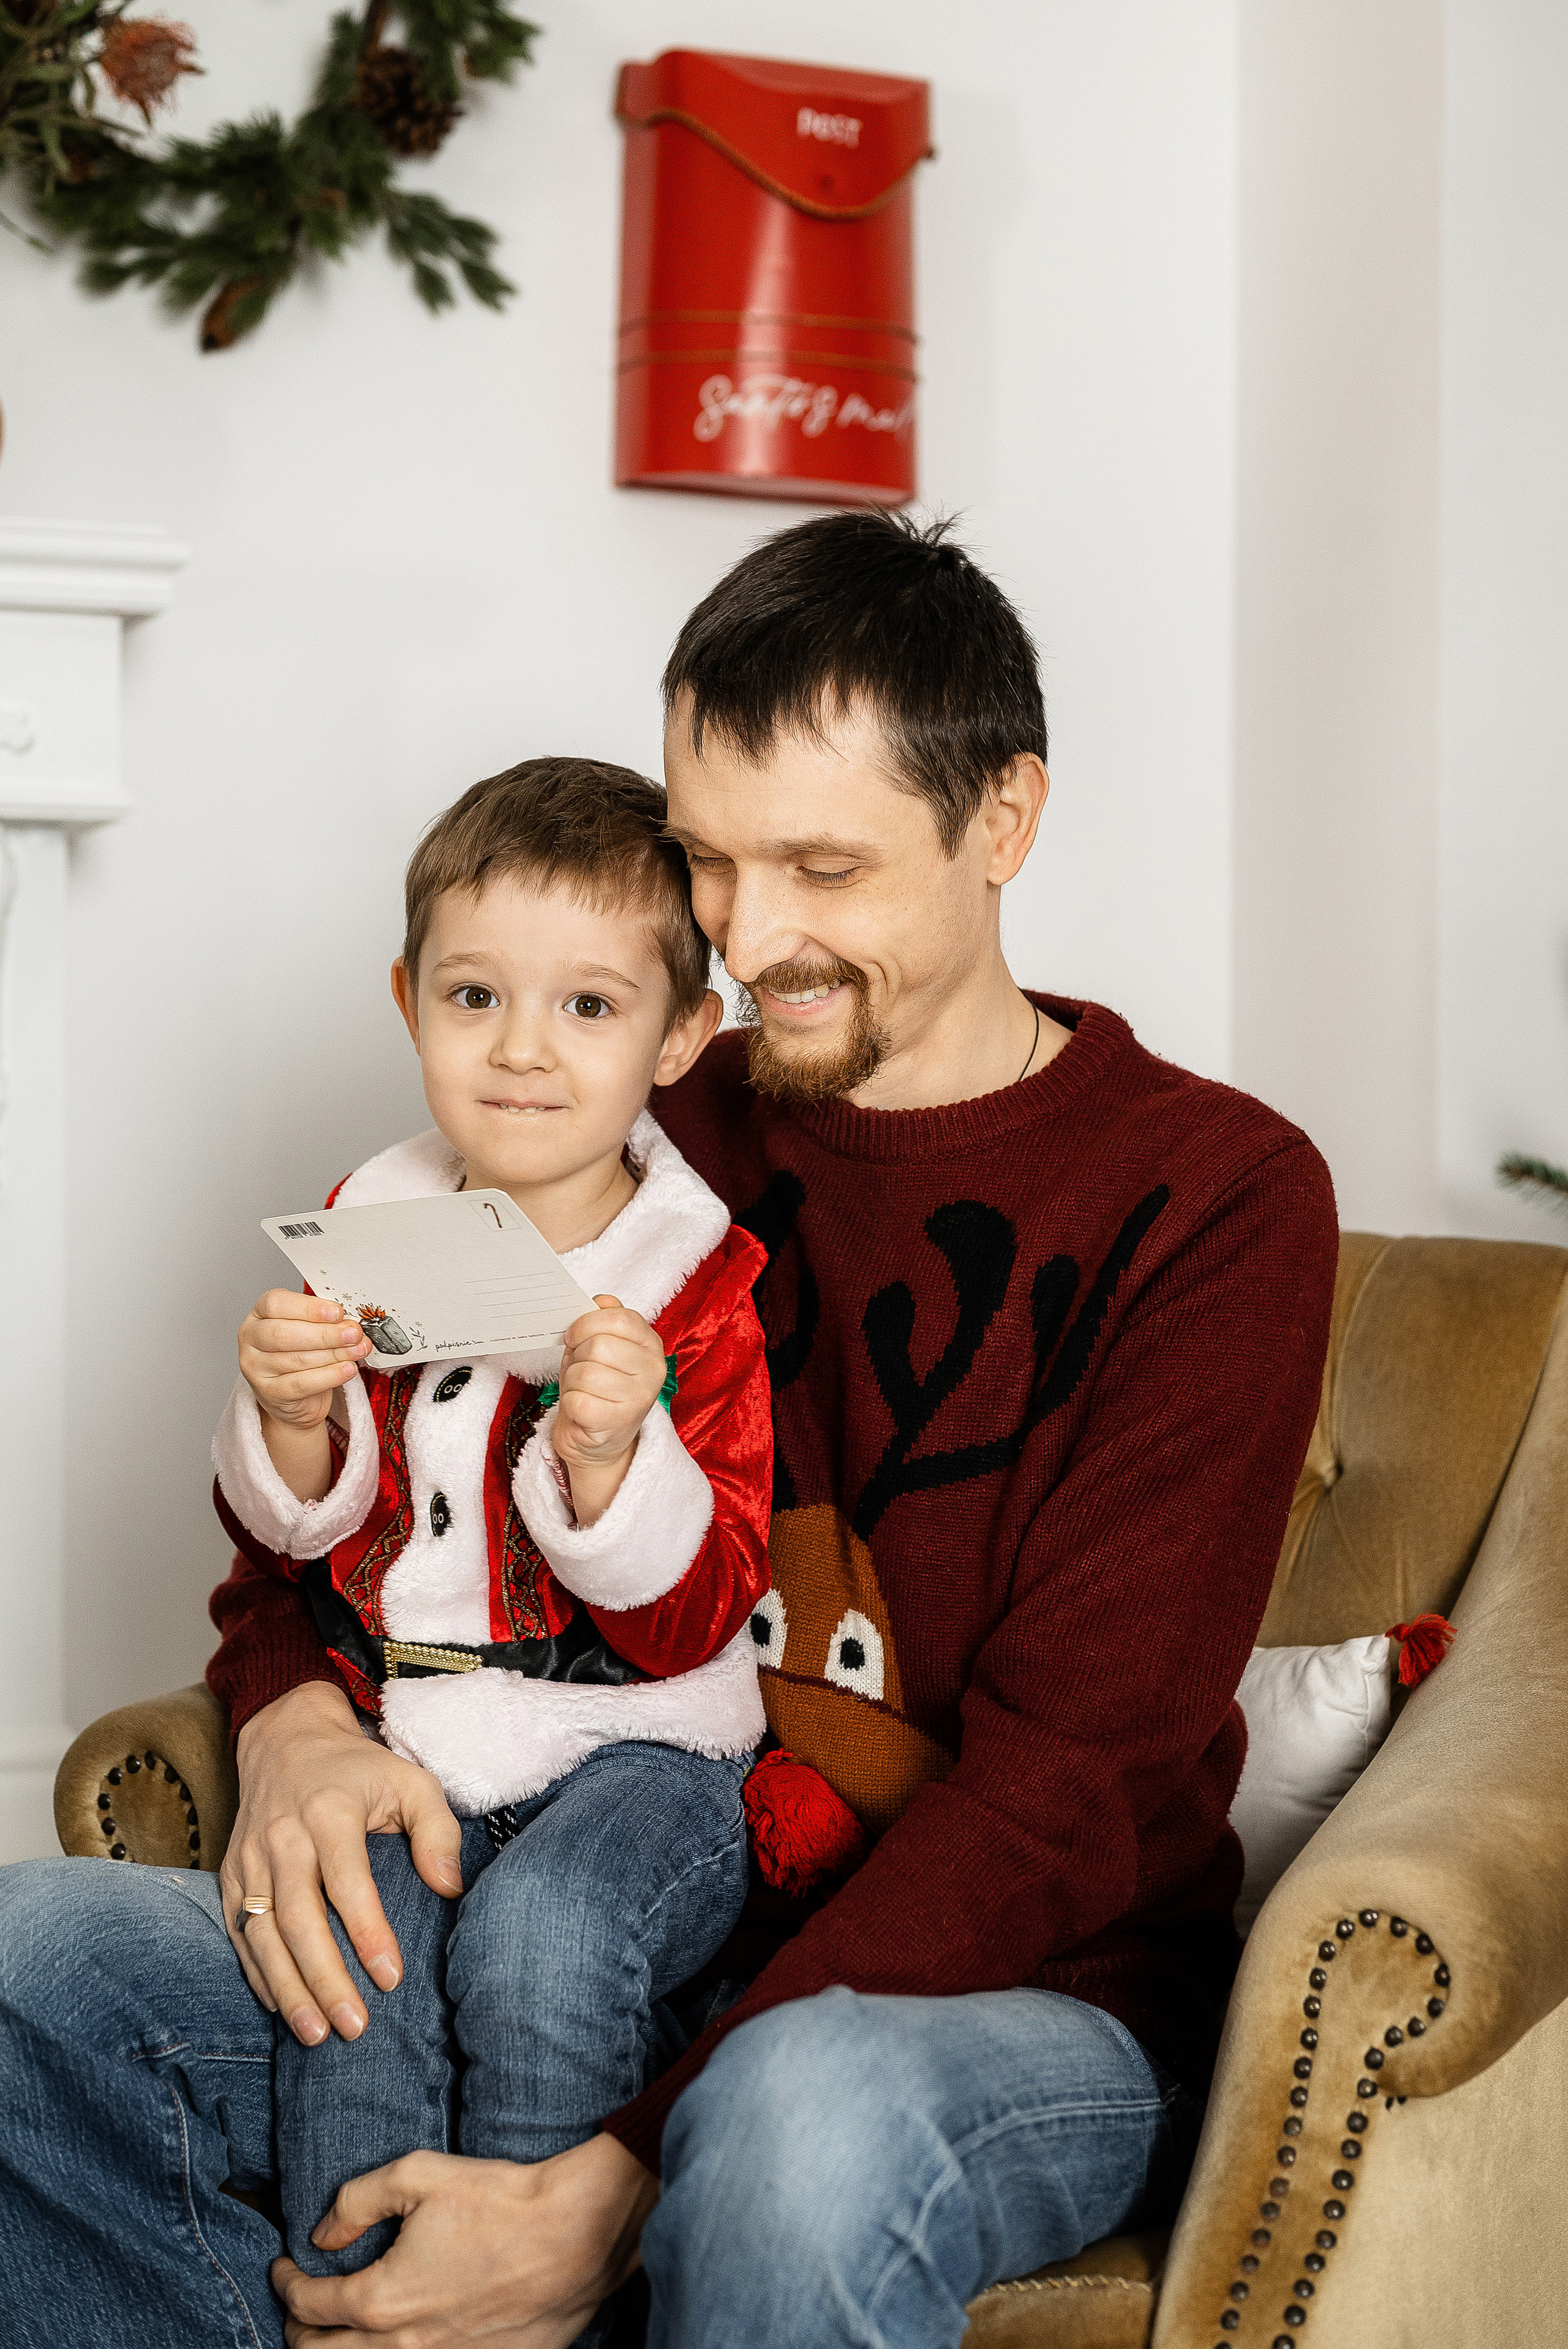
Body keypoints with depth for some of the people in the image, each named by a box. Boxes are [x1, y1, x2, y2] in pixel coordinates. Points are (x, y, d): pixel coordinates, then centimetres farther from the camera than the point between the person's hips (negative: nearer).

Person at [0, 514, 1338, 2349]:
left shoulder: (1214, 1199, -7)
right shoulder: (648, 1131, 9)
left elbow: (1066, 1788, -15)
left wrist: (614, 2191, -24)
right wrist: (292, 1723, -14)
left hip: (1018, 1992, -4)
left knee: (803, 2112, -41)